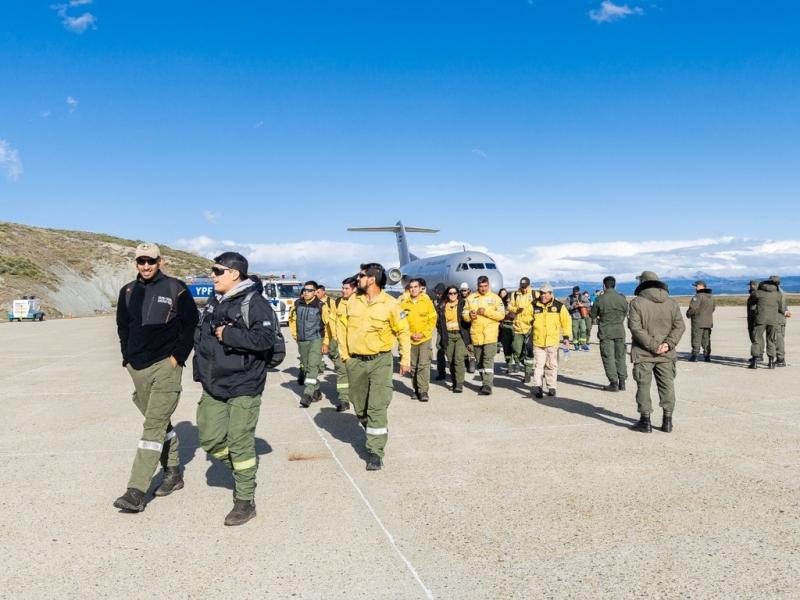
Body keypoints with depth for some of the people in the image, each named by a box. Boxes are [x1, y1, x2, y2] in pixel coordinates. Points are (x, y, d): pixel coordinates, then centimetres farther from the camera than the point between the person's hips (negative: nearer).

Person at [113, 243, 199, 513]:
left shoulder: (176, 289, -4)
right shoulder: (128, 291, 10)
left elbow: (190, 324, -3)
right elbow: (122, 326, 20)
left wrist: (178, 356, -8)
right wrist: (127, 356, 10)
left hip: (165, 366, -5)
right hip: (137, 367, 6)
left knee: (154, 426, -10)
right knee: (159, 422, 15)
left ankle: (137, 492, -11)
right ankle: (173, 473, 29)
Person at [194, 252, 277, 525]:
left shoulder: (253, 301, -12)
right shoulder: (214, 302, 14)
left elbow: (266, 337, -23)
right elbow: (200, 335, 24)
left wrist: (228, 335, -20)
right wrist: (201, 371, 15)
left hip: (243, 386, -8)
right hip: (213, 386, 8)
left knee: (240, 443, -2)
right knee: (210, 439, 9)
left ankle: (245, 502, 13)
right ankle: (243, 469, 34)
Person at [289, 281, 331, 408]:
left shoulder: (321, 306, -10)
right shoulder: (297, 304, 3)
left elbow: (328, 325, -8)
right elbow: (292, 319, 20)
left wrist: (325, 343, -10)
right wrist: (295, 335, 14)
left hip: (316, 340, -5)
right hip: (302, 341, 6)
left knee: (313, 366, -16)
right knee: (305, 367, 12)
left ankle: (308, 395, -18)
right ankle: (316, 392, 26)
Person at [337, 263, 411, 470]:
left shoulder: (390, 304, -8)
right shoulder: (352, 301, 4)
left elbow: (403, 331, -2)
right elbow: (342, 326, 10)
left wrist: (405, 359, -3)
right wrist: (344, 353, 4)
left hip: (380, 361, -4)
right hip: (355, 361, 5)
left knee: (377, 408, -8)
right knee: (360, 407, 14)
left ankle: (375, 451, -1)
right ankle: (377, 436, 38)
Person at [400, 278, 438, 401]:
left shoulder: (427, 302, -2)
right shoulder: (404, 304, -1)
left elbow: (433, 319, -1)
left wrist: (423, 333, -10)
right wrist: (411, 334, -9)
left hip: (425, 338, -2)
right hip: (410, 339, 2)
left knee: (424, 364, -10)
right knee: (413, 366, 10)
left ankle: (423, 391, -6)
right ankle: (416, 389, 23)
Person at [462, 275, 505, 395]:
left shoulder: (495, 298, 2)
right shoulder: (470, 298, 10)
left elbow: (501, 315, -5)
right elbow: (464, 314, 11)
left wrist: (487, 312, -17)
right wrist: (469, 315, -12)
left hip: (490, 334, -4)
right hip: (476, 334, 4)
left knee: (488, 359, -13)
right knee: (479, 360, 12)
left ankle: (487, 385, -15)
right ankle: (484, 382, 25)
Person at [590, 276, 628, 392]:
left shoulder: (600, 299, -11)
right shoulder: (622, 298, -1)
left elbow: (593, 315, -2)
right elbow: (625, 314, 11)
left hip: (606, 331, -4)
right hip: (620, 331, 4)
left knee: (608, 357, 2)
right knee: (620, 356, 13)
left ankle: (614, 383, 0)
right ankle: (622, 382, 17)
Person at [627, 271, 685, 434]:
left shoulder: (636, 303, -7)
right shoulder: (671, 303, 6)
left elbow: (635, 327, -16)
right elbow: (679, 326, -1)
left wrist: (653, 345, -15)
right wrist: (668, 344, -9)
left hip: (643, 354, -4)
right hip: (666, 354, 4)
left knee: (643, 385, 4)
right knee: (667, 385, 11)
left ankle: (645, 420, 7)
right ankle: (667, 421, 14)